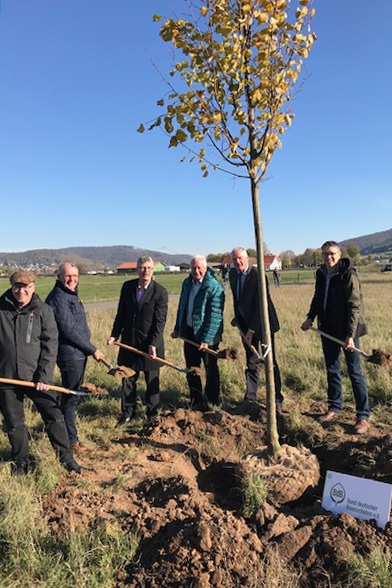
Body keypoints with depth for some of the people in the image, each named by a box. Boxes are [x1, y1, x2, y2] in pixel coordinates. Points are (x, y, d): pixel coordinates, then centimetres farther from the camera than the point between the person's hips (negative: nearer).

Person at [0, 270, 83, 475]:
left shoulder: (43, 311, -5)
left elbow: (50, 345, -6)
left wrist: (44, 376, -13)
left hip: (36, 376, -1)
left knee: (54, 416, 4)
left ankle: (66, 457, 22)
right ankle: (21, 461, 36)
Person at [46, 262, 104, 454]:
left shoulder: (69, 295, 13)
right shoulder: (59, 297, -18)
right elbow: (69, 330, -22)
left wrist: (89, 348, 18)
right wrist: (92, 350, -16)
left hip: (77, 353, 10)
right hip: (70, 355, -10)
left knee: (71, 395, 21)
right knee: (71, 397, 0)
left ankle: (66, 431, 37)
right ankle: (71, 441, 12)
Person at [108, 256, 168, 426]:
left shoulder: (160, 292, -12)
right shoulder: (127, 286, 1)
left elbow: (160, 321, -14)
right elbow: (121, 313, 8)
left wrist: (154, 344, -21)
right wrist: (114, 334, 2)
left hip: (150, 343, -4)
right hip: (129, 341, 4)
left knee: (152, 382, 10)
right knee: (127, 380, 14)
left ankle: (152, 415, 27)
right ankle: (127, 412, 31)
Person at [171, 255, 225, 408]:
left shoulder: (214, 287, -16)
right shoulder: (187, 283, 6)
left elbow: (215, 316, -21)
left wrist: (206, 339, -24)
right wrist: (177, 329, 17)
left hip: (207, 335, -7)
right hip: (189, 332, 7)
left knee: (211, 370, 7)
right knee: (191, 369, 15)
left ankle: (213, 403, 23)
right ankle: (196, 401, 30)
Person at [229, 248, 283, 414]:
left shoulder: (258, 275, -20)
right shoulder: (233, 273, 2)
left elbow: (261, 305, -22)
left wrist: (252, 330, -22)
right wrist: (237, 317, 14)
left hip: (262, 322, -6)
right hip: (246, 323, 6)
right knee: (251, 363, 11)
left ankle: (277, 401, 11)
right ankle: (250, 398, 19)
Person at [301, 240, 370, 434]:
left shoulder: (348, 275, -15)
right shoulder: (321, 274, 4)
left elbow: (354, 307, -17)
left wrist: (350, 335, -21)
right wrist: (310, 318, 5)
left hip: (347, 330, -6)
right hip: (328, 329, 6)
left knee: (355, 372, 1)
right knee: (332, 371, 15)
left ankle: (363, 416, 11)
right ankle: (334, 408, 30)